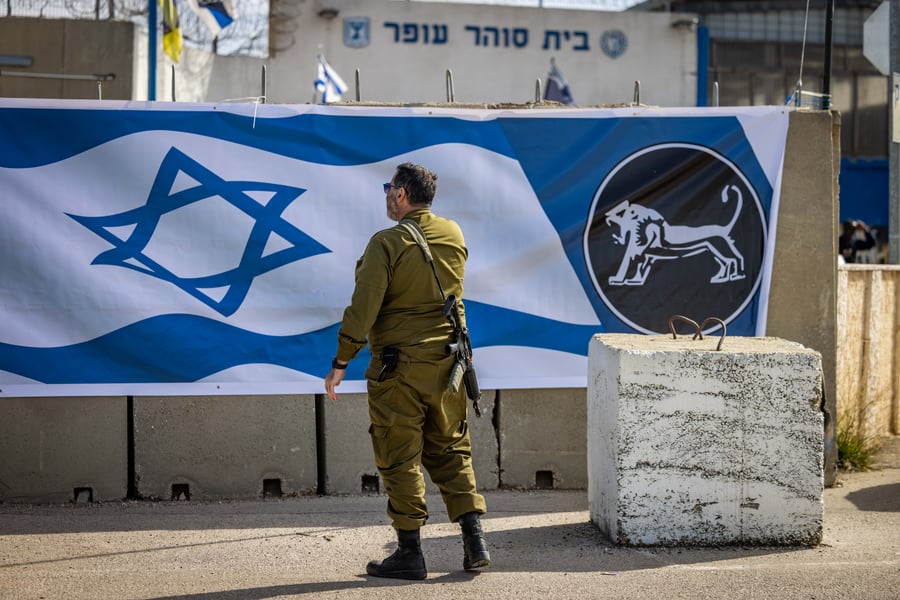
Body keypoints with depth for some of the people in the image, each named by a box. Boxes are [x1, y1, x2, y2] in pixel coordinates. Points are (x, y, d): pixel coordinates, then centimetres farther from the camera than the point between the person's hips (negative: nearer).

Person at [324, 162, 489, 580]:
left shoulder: (387, 243, -13)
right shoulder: (454, 235, 5)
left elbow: (363, 308, -15)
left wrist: (341, 362, -8)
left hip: (399, 365, -6)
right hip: (447, 362, 6)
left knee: (400, 459, 2)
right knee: (451, 451, 15)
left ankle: (410, 553, 4)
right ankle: (474, 541, 8)